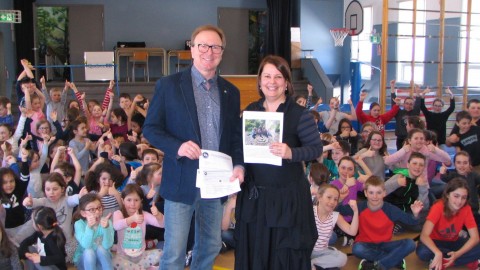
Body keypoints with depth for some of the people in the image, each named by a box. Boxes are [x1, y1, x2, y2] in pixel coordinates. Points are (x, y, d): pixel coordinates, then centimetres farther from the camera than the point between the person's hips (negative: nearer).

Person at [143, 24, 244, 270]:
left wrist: (239, 164, -6)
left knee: (210, 247, 17)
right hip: (182, 181, -4)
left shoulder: (231, 92, 9)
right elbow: (150, 128, -4)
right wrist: (177, 147, -21)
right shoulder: (169, 85, -4)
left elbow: (236, 134, 12)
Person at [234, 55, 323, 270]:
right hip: (253, 195, 5)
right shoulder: (250, 111, 7)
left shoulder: (299, 114, -7)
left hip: (287, 197, -4)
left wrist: (291, 153, -27)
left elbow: (316, 148, -10)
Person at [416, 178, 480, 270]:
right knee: (423, 252, -37)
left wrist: (457, 254, -34)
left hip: (453, 242, 3)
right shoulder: (438, 207, -27)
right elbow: (424, 235, -36)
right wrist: (438, 253, -53)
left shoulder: (466, 209, -17)